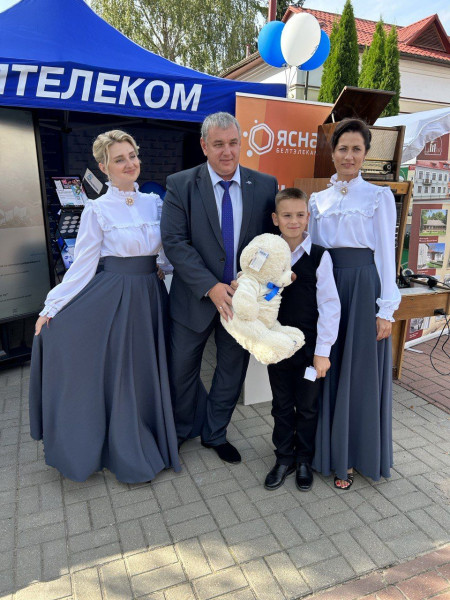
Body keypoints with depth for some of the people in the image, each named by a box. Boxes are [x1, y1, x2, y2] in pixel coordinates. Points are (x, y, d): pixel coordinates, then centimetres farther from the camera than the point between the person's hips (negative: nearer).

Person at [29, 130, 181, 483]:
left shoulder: (154, 202, 7)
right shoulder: (98, 209, -6)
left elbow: (166, 255, 10)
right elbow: (82, 266, -7)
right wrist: (52, 306, -11)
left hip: (150, 297, 5)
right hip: (115, 299, -4)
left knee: (151, 372, 14)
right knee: (120, 376, 6)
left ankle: (155, 442, 37)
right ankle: (129, 457, 27)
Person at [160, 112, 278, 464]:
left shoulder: (265, 186, -1)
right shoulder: (180, 185, -6)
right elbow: (174, 242, -14)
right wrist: (211, 287, -22)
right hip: (196, 296, -1)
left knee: (232, 370, 16)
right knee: (182, 370, 12)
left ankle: (216, 434, 41)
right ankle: (185, 430, 42)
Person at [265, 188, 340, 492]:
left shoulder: (319, 256, -10)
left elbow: (330, 305, -10)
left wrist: (323, 351, -12)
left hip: (310, 347, -3)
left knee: (307, 407, 13)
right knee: (282, 405, 16)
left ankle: (304, 460, 35)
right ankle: (284, 458, 35)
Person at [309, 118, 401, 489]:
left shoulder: (379, 196, 0)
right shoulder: (318, 200, 12)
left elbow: (386, 252, -5)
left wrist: (386, 309, -10)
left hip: (363, 285, -4)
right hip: (325, 286, 4)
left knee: (360, 373, 3)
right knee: (329, 370, 10)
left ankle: (352, 456, 21)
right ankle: (329, 448, 27)